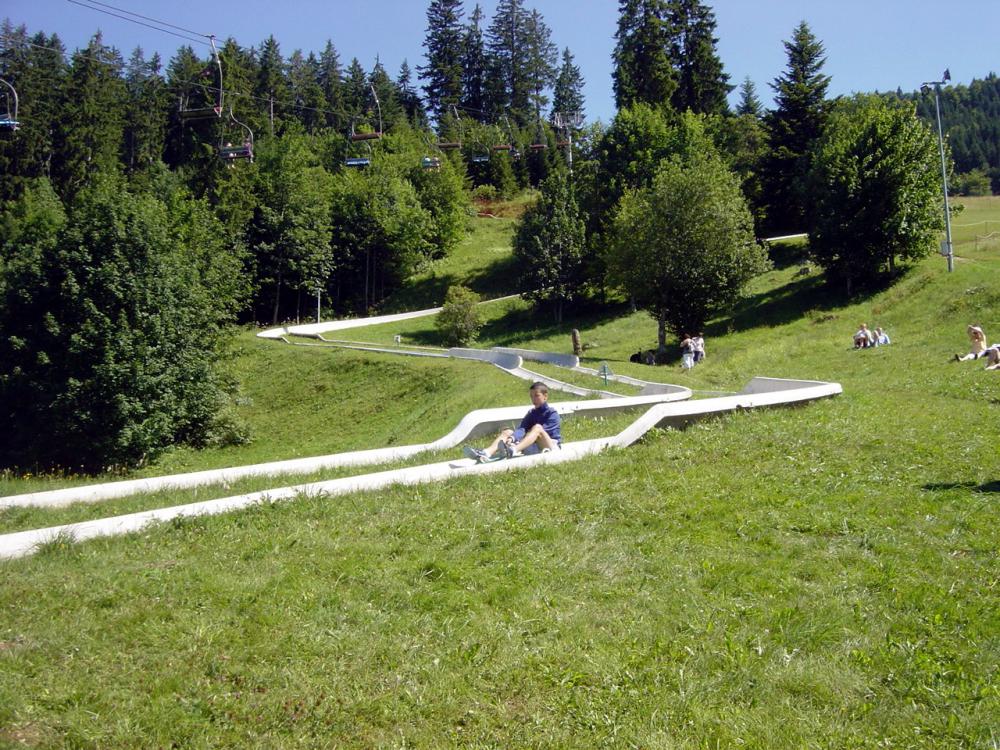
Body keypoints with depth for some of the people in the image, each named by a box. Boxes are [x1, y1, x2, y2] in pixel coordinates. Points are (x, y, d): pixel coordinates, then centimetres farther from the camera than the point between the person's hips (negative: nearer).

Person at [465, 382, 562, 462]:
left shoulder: (552, 414, -1)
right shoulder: (531, 413, 17)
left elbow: (540, 431, -18)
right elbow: (522, 429, -1)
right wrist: (513, 438, -25)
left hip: (551, 447, -6)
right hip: (535, 448, 6)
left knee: (537, 427, -32)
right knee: (507, 431, -9)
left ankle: (513, 450, -59)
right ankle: (487, 453, -39)